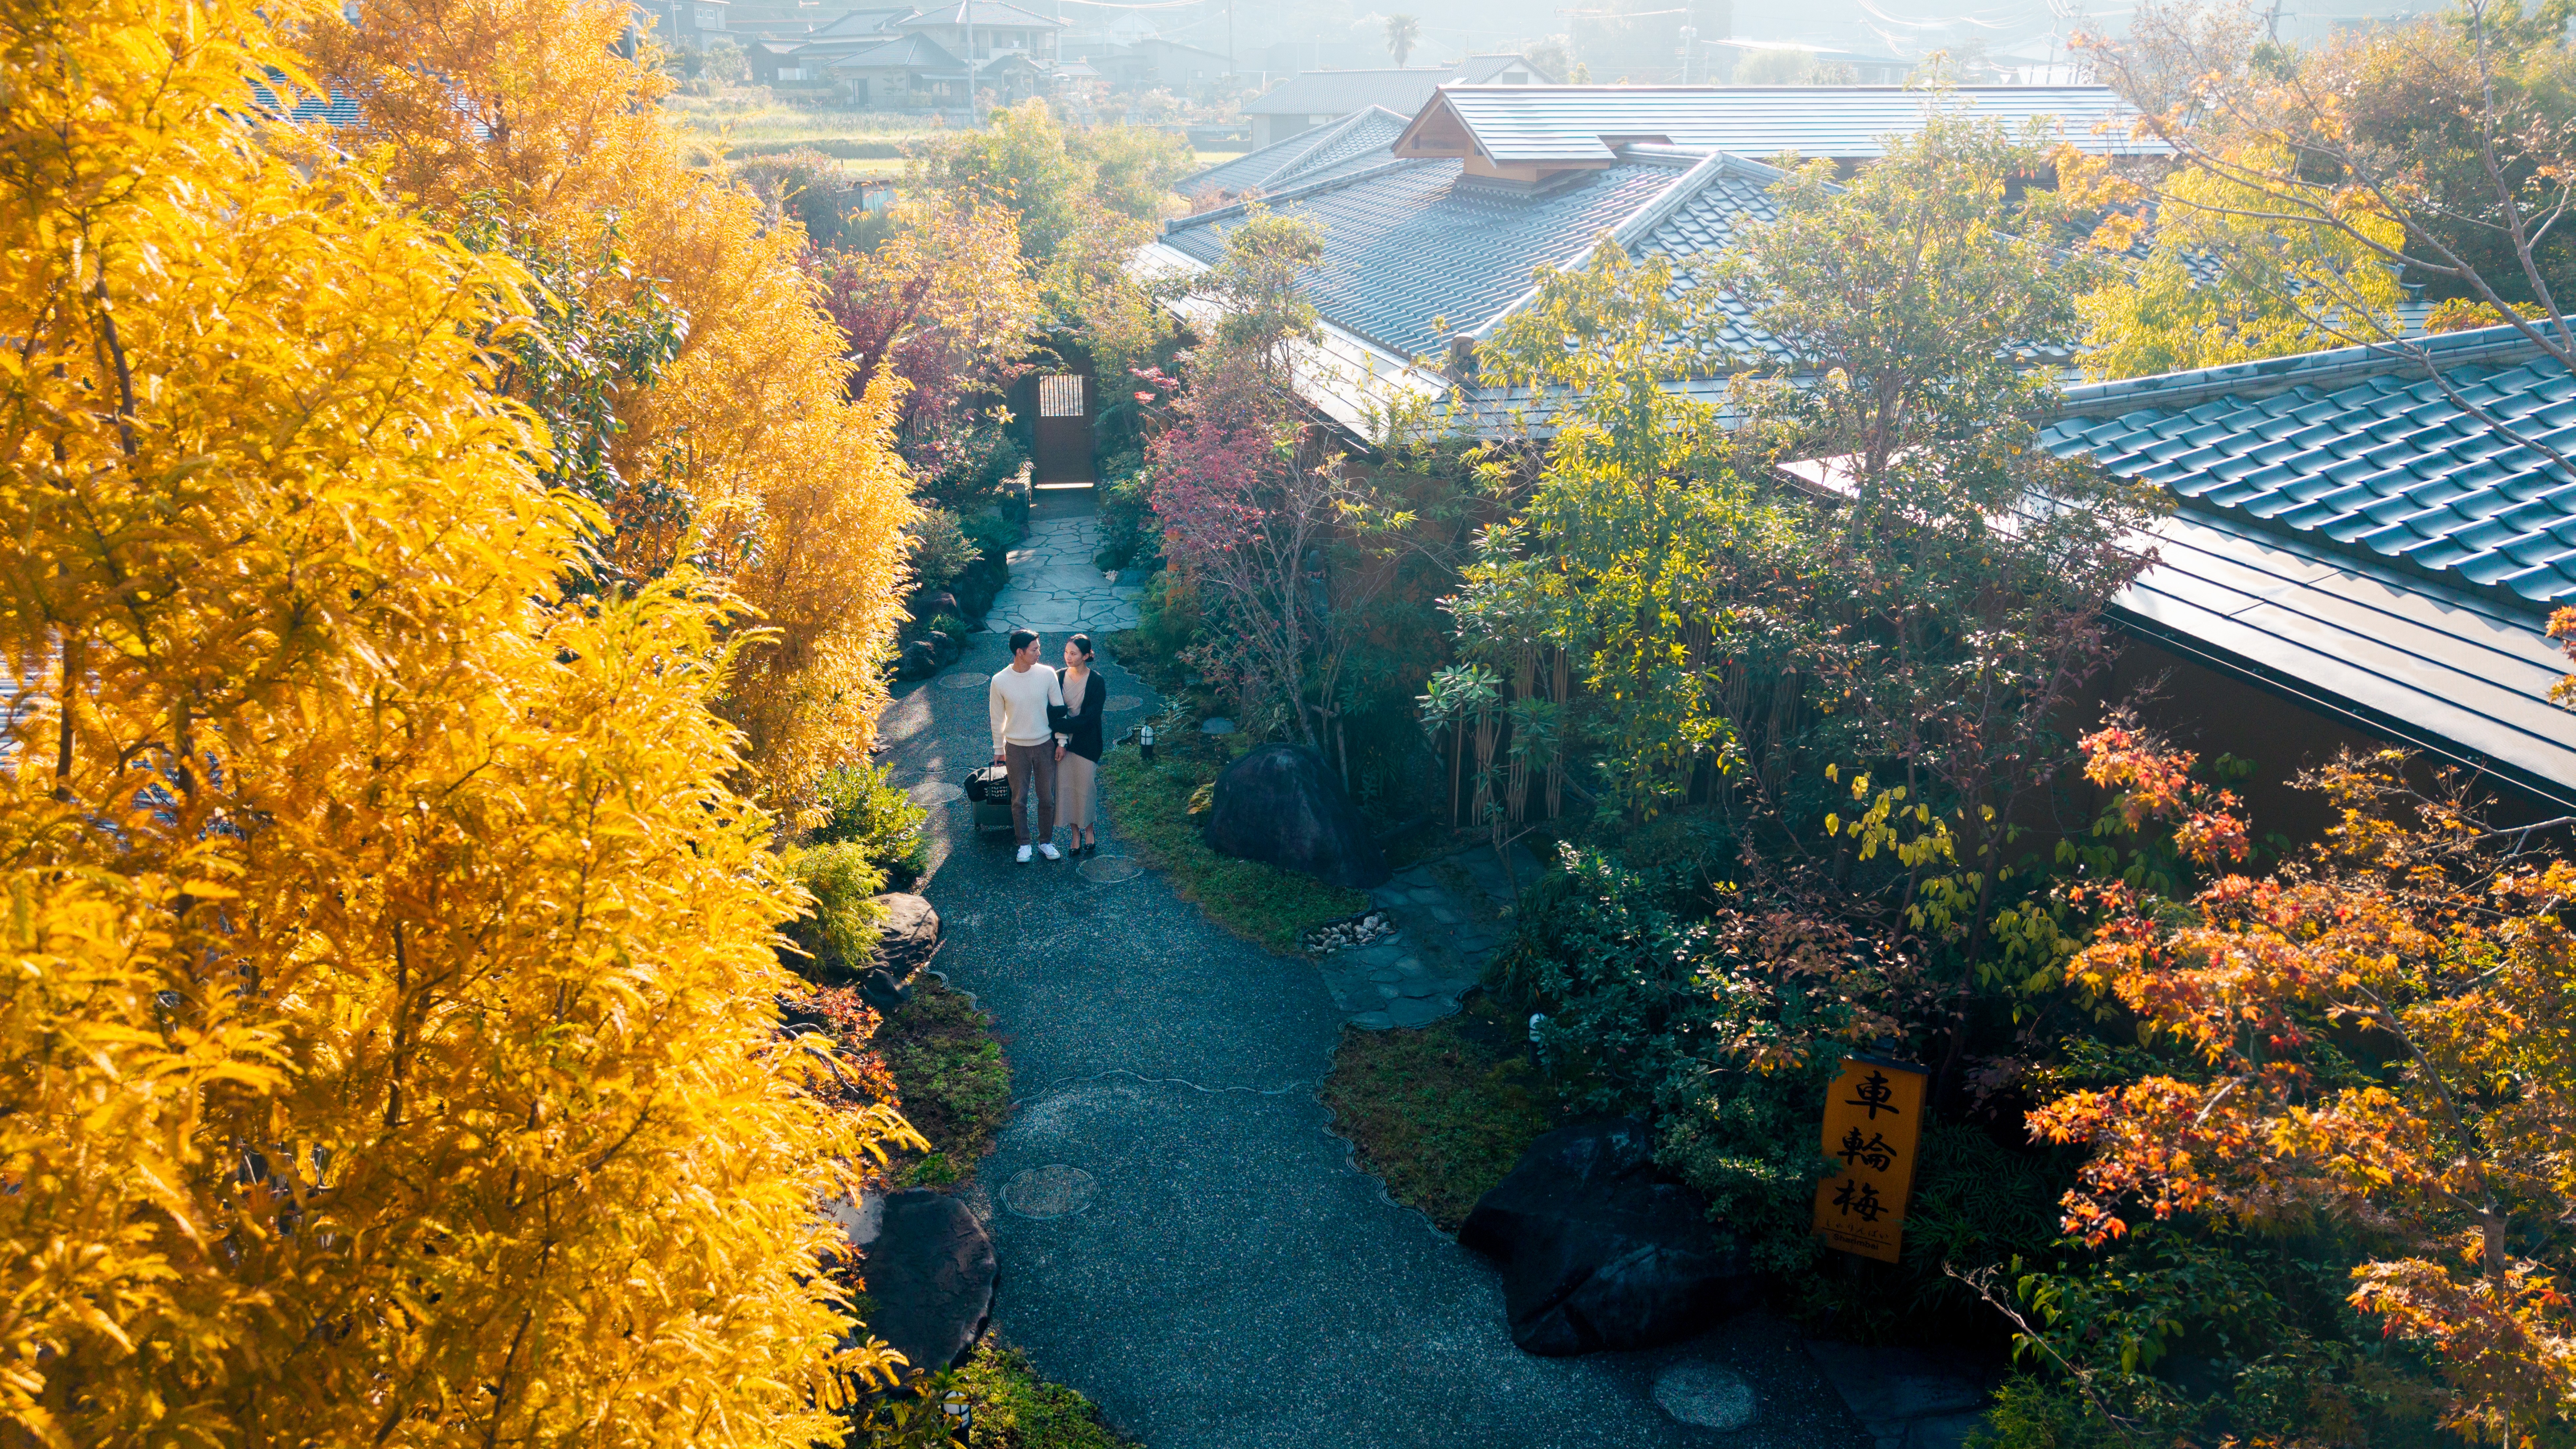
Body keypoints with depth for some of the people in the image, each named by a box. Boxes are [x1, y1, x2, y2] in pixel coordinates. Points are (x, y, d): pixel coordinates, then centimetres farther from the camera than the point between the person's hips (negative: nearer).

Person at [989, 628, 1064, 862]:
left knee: (1047, 798, 10)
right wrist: (998, 750, 7)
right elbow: (997, 719, 0)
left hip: (1045, 745, 1)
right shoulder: (1000, 681, -13)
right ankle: (1024, 844, 26)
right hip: (1016, 748, -1)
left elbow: (1059, 709, 0)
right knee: (1019, 799, 9)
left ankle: (1046, 842, 28)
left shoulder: (1047, 674, -11)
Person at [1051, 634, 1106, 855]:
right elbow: (1057, 712, -4)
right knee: (1065, 787, 7)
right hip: (1063, 742, 3)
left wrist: (1058, 725, -19)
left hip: (1086, 743, -3)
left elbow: (1089, 718, -17)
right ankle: (1075, 833, 24)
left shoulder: (1096, 681, -13)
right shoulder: (1059, 677, -3)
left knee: (1084, 788, 6)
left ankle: (1088, 830, 30)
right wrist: (1061, 741, -15)